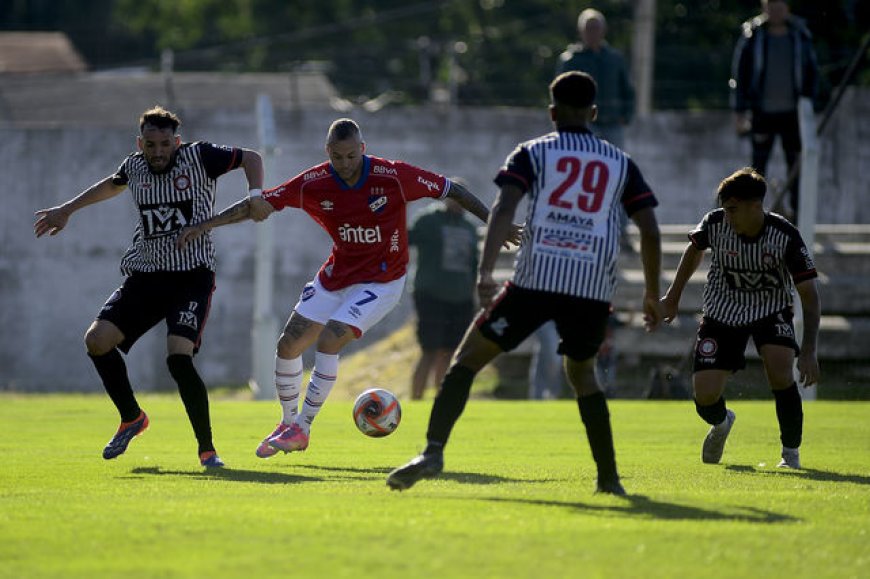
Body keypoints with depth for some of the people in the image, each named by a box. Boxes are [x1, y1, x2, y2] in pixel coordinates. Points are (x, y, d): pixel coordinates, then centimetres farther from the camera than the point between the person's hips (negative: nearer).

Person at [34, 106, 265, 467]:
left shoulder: (199, 157, -7)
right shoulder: (134, 167, 6)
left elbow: (251, 158, 6)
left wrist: (255, 194, -10)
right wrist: (67, 210, 35)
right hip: (145, 275, 5)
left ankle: (207, 448, -10)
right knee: (97, 339, -10)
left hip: (192, 275, -5)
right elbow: (113, 184, 30)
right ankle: (131, 418, 14)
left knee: (178, 357, -24)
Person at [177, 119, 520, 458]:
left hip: (382, 281, -5)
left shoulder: (394, 177, -21)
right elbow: (260, 204, -6)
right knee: (288, 345, 1)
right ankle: (288, 423, 22)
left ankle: (301, 428, -8)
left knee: (328, 340, -22)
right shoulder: (312, 184, -12)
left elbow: (451, 190, -11)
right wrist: (205, 225, -11)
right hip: (335, 276, 5)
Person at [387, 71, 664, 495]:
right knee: (582, 372, 26)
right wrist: (652, 294, 22)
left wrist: (485, 272, -15)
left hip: (536, 279, -3)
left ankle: (433, 452, -12)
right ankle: (609, 477, 19)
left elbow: (503, 209, -6)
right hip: (594, 287, 3)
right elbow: (650, 231, 12)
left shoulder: (534, 153, 10)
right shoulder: (620, 163, 17)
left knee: (468, 359, 5)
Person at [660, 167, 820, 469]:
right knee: (705, 397, -10)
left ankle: (791, 452, -6)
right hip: (722, 312, 2)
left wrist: (808, 351, -29)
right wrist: (673, 297, 11)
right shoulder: (715, 224, -20)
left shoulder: (785, 236, -26)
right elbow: (694, 249, 6)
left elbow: (809, 294, -21)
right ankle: (721, 424, 31)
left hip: (771, 310, -2)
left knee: (779, 372, -30)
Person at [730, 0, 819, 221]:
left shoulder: (800, 35, 3)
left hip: (791, 112, 1)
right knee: (758, 164, 0)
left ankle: (797, 213, 9)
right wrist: (739, 111, -2)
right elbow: (739, 73, 1)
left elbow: (811, 72, 12)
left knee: (796, 165, 1)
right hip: (762, 112, -1)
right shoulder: (751, 35, -2)